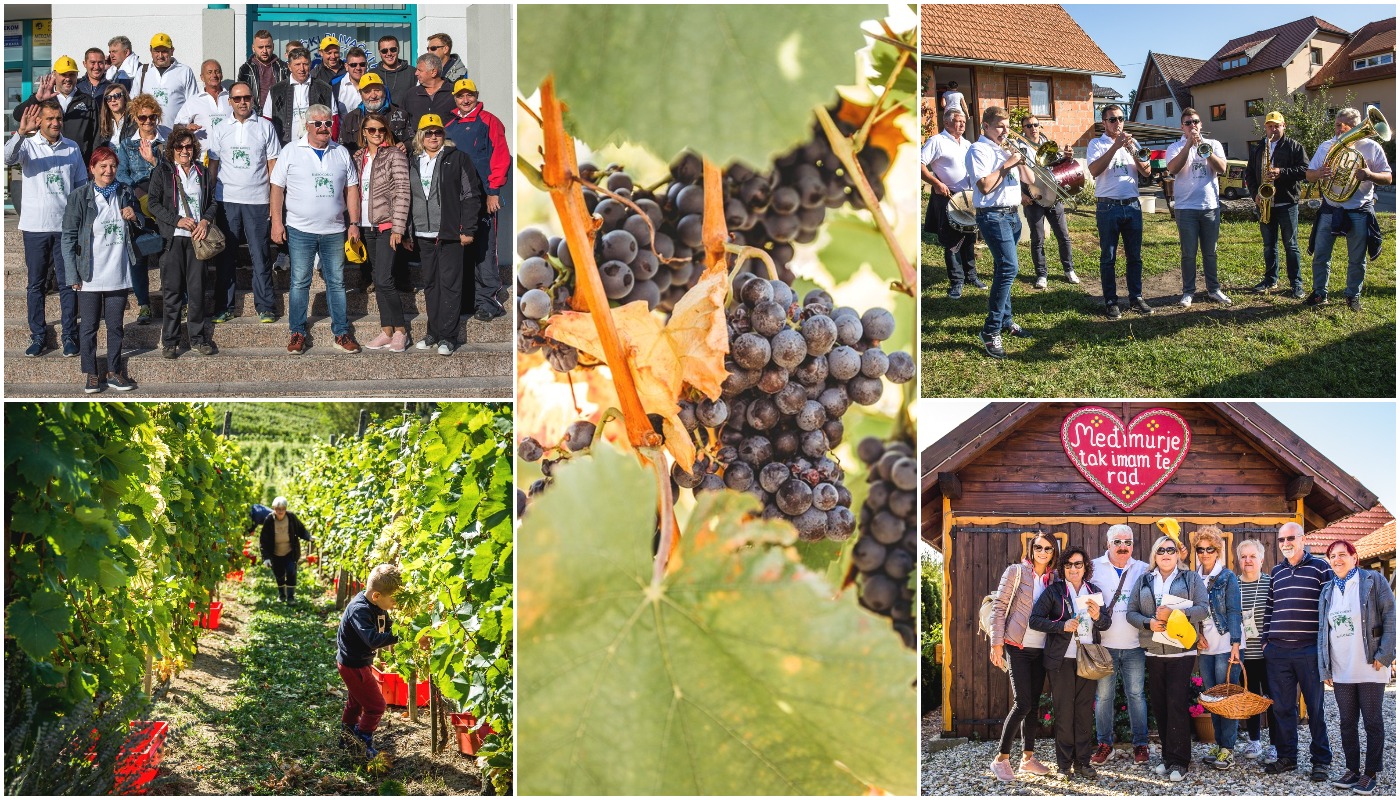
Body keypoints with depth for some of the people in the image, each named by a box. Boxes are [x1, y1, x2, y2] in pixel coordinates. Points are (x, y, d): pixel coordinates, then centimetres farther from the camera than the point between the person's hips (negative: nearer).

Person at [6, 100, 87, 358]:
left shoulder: (72, 148, 7)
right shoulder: (28, 145, -1)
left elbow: (82, 186, 13)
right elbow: (7, 157, -23)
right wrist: (21, 132, -37)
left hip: (66, 226, 1)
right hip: (35, 227, -1)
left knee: (67, 283, 3)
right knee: (35, 283, 6)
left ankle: (69, 336, 11)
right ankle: (38, 336, 14)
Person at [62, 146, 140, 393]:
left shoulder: (125, 194, 7)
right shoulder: (79, 196, -5)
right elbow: (69, 237, -6)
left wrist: (134, 217, -3)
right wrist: (73, 274, -11)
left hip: (118, 275, 3)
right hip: (90, 276, -3)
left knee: (115, 326, 11)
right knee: (89, 327, 5)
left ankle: (114, 371, 22)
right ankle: (92, 374, 15)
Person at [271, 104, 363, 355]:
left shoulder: (341, 153, 10)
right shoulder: (291, 151, 2)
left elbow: (352, 189, 12)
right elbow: (277, 187, 1)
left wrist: (354, 223, 5)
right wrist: (276, 221, -6)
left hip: (334, 231, 2)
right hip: (300, 230, -2)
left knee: (337, 282, 6)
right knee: (300, 282, 2)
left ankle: (342, 333, 11)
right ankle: (297, 333, 9)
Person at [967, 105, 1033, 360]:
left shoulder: (1007, 150, 18)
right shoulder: (979, 150, -7)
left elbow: (1028, 179, 16)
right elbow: (985, 186, -19)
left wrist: (1021, 161, -2)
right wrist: (1008, 164, -14)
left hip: (1012, 214, 9)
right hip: (993, 215, -9)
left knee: (1003, 269, 15)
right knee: (1008, 268, -18)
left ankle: (1005, 321, 24)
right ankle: (990, 333, -17)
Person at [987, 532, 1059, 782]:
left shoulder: (1053, 578, 10)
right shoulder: (1016, 572, -4)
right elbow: (999, 607, -6)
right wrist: (996, 643, -10)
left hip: (1040, 648, 5)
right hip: (1017, 647, -5)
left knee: (1033, 703, 9)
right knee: (1023, 702, -11)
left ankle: (1028, 757, 18)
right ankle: (1001, 758, -2)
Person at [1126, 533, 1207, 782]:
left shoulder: (1191, 578, 6)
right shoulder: (1143, 581, 13)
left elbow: (1203, 609, -4)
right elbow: (1131, 612, 8)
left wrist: (1174, 613, -17)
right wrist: (1148, 623, -12)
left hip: (1181, 651, -3)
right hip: (1154, 652, 3)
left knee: (1176, 703, -11)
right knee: (1159, 705, 4)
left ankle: (1178, 761, -7)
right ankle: (1168, 756, 15)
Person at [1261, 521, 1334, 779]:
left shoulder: (1319, 567, 0)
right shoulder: (1276, 572, 14)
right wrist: (1265, 640, 14)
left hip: (1310, 650, -4)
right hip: (1277, 651, 4)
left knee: (1315, 707, 1)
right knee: (1282, 707, 7)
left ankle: (1321, 760, 10)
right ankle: (1286, 756, 17)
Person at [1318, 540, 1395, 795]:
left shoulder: (1373, 581, -3)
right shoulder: (1327, 592, 13)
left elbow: (1391, 617, -7)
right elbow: (1322, 630, 14)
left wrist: (1384, 655, -13)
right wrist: (1324, 668, 8)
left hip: (1370, 669, -5)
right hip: (1341, 671, 5)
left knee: (1373, 722, 2)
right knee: (1347, 722, 10)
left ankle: (1371, 773, 9)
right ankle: (1353, 769, 19)